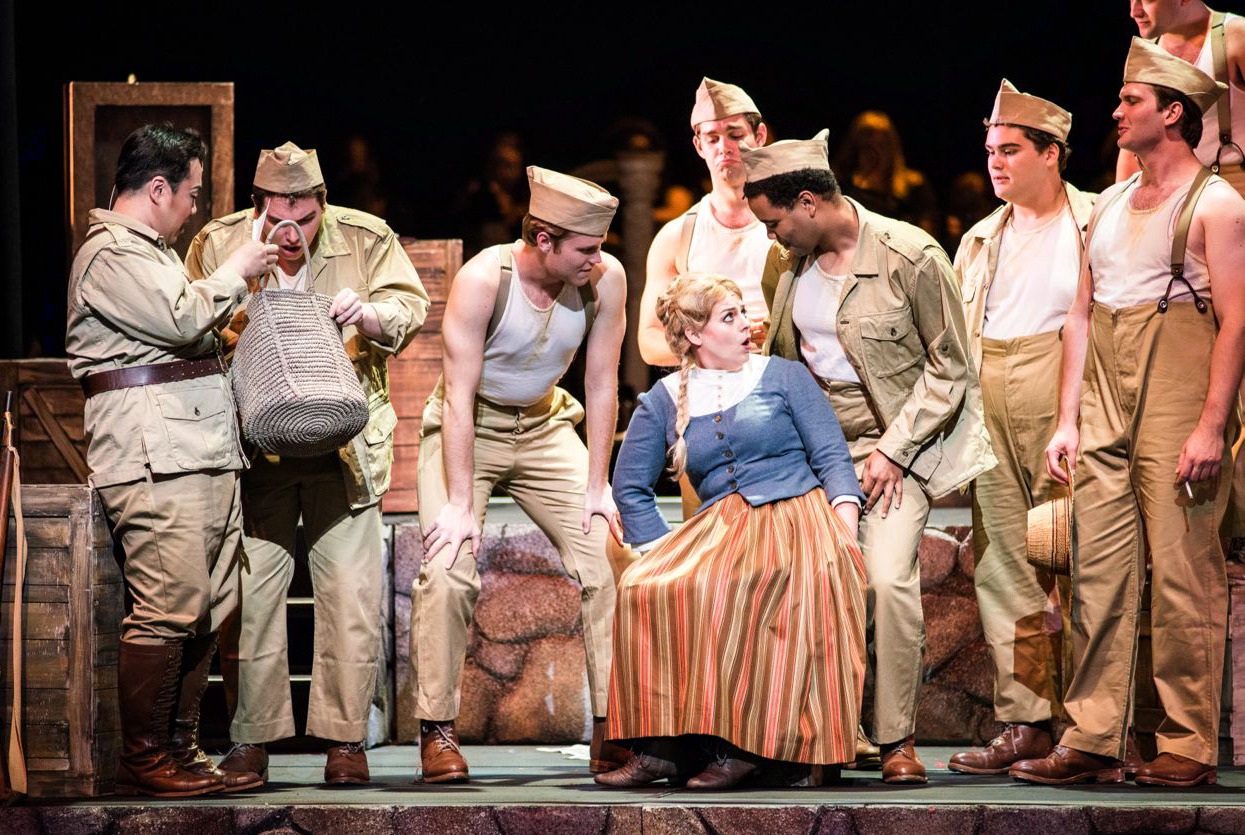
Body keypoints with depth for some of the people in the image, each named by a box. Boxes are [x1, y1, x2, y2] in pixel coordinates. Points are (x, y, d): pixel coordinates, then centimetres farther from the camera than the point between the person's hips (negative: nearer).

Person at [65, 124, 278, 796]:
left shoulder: (149, 251, 28)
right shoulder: (110, 254, -6)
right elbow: (181, 318, -16)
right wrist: (236, 272, -2)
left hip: (200, 450, 11)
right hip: (154, 457, -10)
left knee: (205, 612, 7)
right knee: (167, 610, -13)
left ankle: (180, 751, 12)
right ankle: (142, 761, -10)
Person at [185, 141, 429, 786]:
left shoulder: (366, 239, -1)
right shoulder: (218, 244, 0)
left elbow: (411, 307, 1)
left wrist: (369, 315, -21)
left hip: (345, 442, 0)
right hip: (253, 443, 0)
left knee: (350, 592, -3)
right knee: (251, 588, 0)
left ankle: (345, 737, 5)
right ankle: (252, 736, 9)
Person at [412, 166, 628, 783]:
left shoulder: (605, 279, -17)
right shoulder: (482, 279, -26)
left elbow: (602, 384, -8)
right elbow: (459, 393, -24)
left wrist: (596, 487, -8)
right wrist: (460, 502, -28)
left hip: (544, 426, 4)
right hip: (466, 428, -4)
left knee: (608, 562, -8)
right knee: (448, 567, -19)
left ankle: (612, 730, -2)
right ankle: (437, 731, -9)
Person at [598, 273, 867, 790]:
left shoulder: (784, 376, 12)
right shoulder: (664, 401, 16)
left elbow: (832, 456, 6)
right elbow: (629, 487, 16)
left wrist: (846, 529, -11)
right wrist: (663, 549, 0)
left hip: (794, 515, -3)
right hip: (718, 528, 3)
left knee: (719, 589, -34)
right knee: (643, 588, -27)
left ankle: (742, 746, -30)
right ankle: (660, 748, -27)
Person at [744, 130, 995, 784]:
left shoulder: (912, 257, -15)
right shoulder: (784, 264, 3)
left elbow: (950, 368, -9)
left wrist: (892, 449, -13)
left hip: (896, 443, -5)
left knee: (887, 579, -20)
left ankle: (897, 739, -8)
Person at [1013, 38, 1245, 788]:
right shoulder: (1110, 205, 18)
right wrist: (1069, 419, 12)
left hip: (1177, 413, -7)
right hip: (1105, 414, 7)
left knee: (1183, 578, -5)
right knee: (1099, 577, 4)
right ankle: (1094, 740, 6)